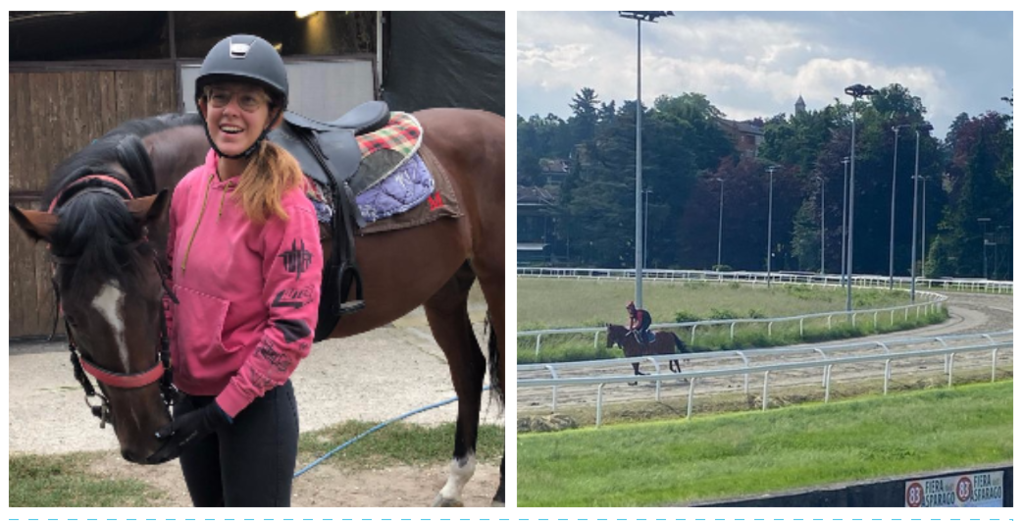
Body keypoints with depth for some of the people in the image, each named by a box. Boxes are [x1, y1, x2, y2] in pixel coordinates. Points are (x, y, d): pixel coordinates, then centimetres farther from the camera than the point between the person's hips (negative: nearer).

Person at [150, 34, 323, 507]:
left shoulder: (286, 206, -16)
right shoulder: (190, 188, 1)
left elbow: (292, 329, -17)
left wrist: (221, 411, -17)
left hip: (255, 406, -6)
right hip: (191, 394, 6)